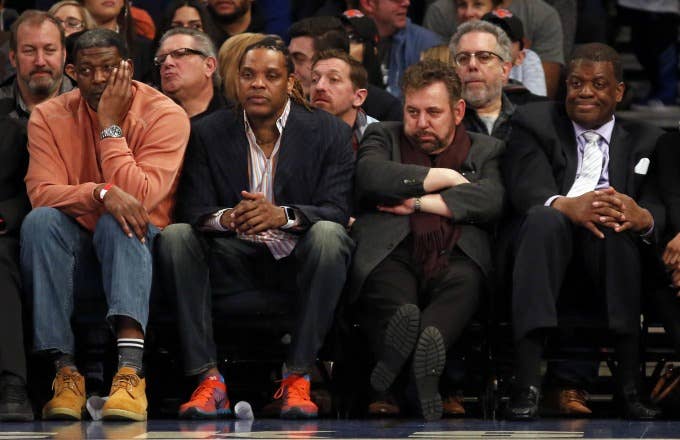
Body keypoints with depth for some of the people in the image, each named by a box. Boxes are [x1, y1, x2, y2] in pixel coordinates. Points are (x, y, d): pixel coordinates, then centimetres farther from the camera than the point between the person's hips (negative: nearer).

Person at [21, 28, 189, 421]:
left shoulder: (166, 116, -9)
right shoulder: (50, 117, -1)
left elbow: (139, 197, -19)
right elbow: (41, 192, -14)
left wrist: (110, 124, -18)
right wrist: (102, 193, -32)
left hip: (138, 248, -2)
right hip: (76, 253, 2)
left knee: (118, 221, -35)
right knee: (40, 221, -29)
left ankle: (131, 371, -50)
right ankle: (66, 371, -35)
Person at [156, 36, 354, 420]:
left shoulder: (330, 133, -1)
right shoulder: (209, 133, 4)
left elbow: (336, 211, -12)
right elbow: (194, 211, -4)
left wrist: (283, 215, -33)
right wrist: (227, 218, -30)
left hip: (297, 259, -2)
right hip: (234, 261, 2)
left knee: (329, 235, -34)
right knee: (175, 237, -25)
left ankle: (298, 378, -31)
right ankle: (209, 379, -30)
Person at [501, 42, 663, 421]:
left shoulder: (645, 140, 20)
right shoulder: (534, 123, 15)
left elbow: (660, 206, 3)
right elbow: (526, 187, -5)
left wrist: (644, 218, -25)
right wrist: (566, 205, -30)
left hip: (610, 261, 1)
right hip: (546, 246, 0)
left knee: (615, 224, -34)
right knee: (544, 218, -35)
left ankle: (630, 384, -39)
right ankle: (527, 383, -45)